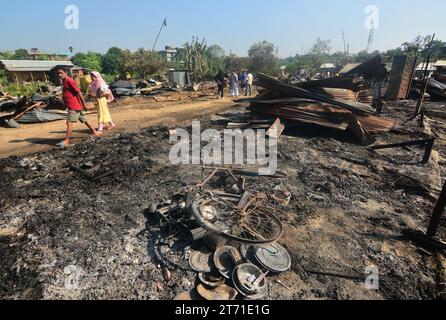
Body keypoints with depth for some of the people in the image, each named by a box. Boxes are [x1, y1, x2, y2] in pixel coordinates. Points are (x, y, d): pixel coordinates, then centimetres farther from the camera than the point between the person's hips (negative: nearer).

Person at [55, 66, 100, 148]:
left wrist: (84, 105, -18)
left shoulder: (69, 81, -15)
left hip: (74, 107, -10)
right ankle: (95, 132, 29)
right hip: (71, 106, 10)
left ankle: (66, 141, -11)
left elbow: (79, 92, -18)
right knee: (85, 121, 17)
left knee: (69, 123, -11)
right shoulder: (64, 82, 14)